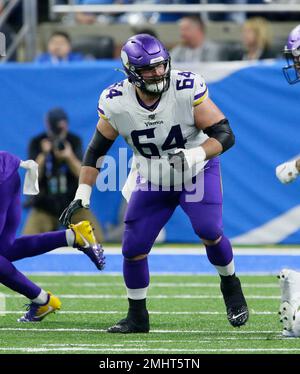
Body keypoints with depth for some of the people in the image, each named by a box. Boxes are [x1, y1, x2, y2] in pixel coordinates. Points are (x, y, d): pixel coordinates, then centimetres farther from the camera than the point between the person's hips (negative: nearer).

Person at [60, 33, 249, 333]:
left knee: (209, 232, -24)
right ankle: (137, 317, 18)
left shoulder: (187, 89, -26)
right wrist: (82, 195, -8)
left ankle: (231, 287, 4)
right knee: (133, 249, -2)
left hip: (196, 172, -3)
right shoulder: (116, 103, -18)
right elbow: (96, 150, -3)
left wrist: (195, 155, -40)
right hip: (152, 180, 3)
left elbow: (224, 134, -23)